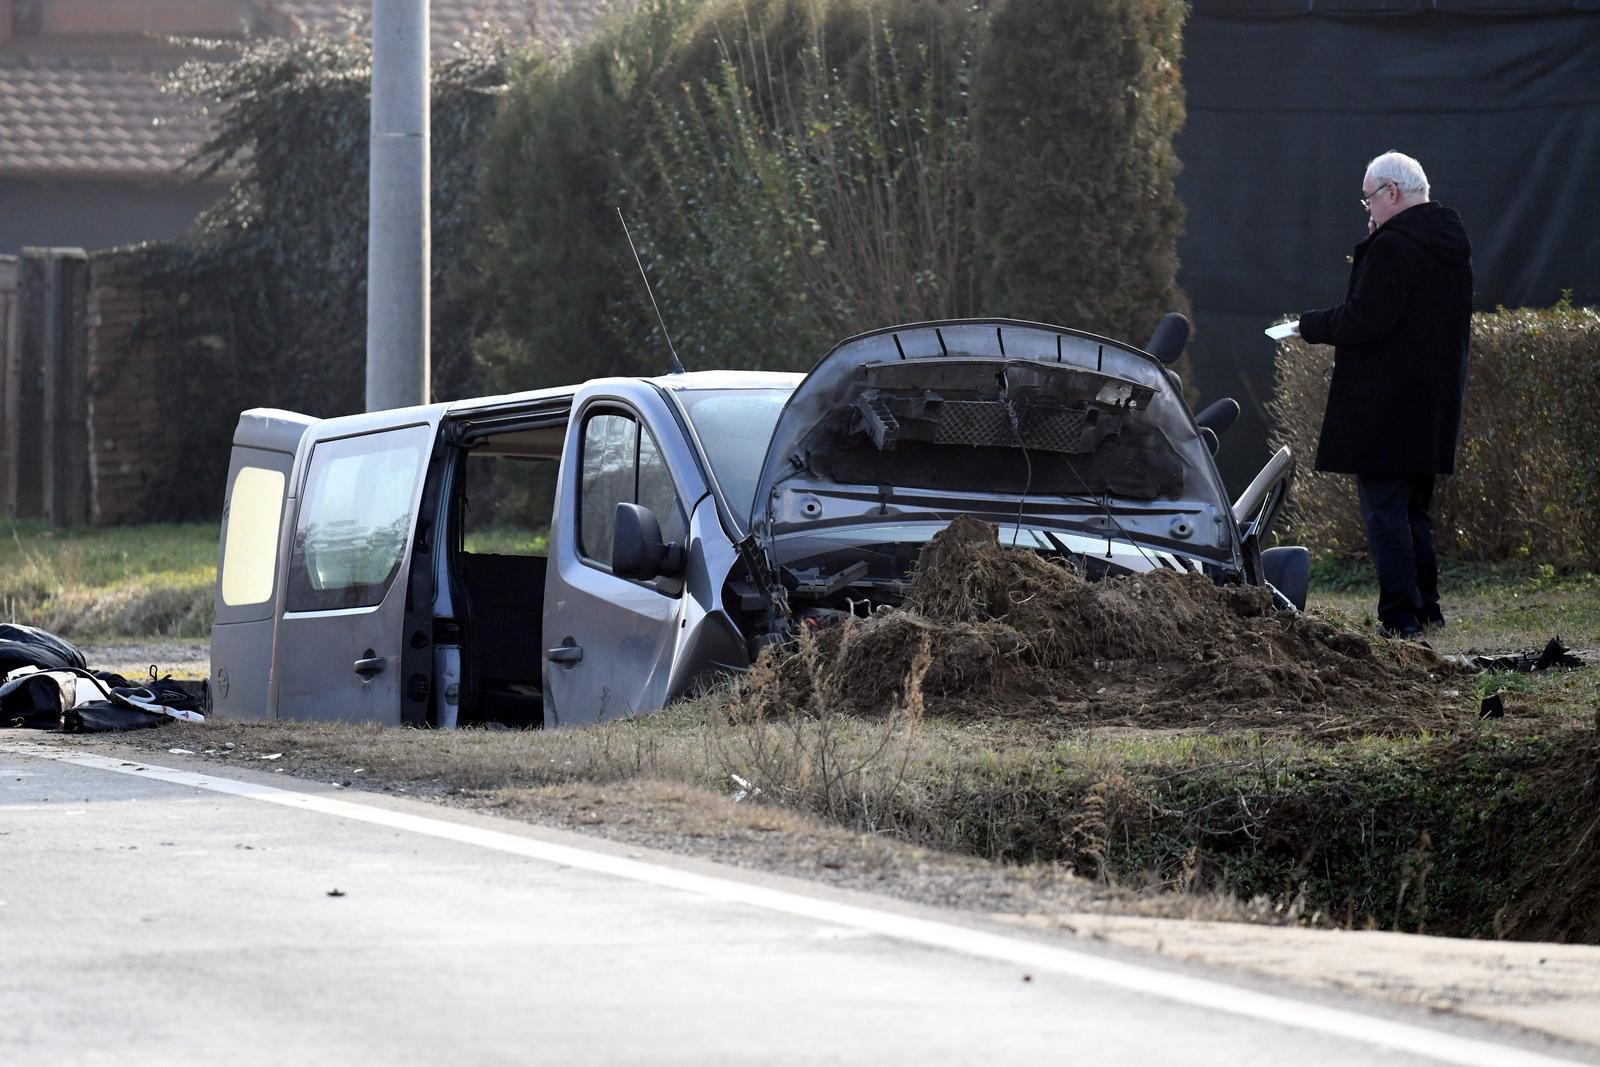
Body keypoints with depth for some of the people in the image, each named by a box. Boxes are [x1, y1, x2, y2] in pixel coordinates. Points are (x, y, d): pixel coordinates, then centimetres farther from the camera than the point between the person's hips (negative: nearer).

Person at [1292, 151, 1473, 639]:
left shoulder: (1393, 246, -17)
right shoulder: (1453, 245, 13)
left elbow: (1366, 320, -22)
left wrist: (1313, 326, -5)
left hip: (1384, 406, -9)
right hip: (1434, 408, 9)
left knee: (1384, 511, -7)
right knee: (1414, 510, 18)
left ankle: (1400, 615, -11)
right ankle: (1426, 609, 20)